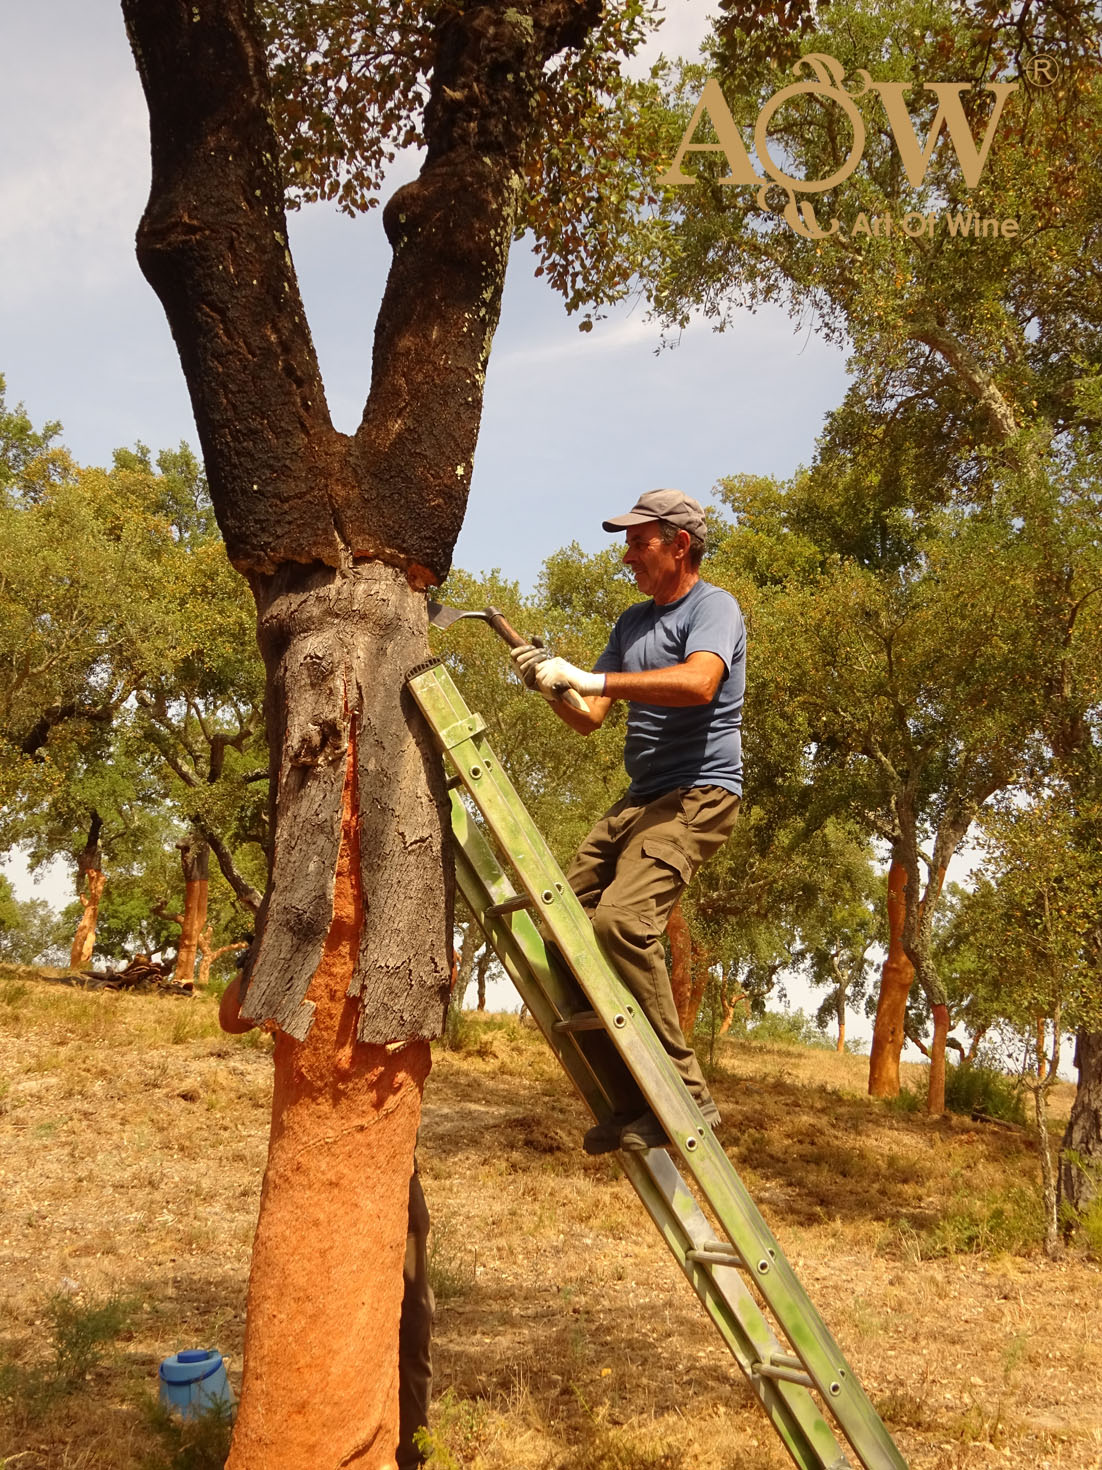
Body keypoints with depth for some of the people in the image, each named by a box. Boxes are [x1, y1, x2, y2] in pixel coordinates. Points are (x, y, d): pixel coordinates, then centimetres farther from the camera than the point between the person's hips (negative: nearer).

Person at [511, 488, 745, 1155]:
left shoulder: (713, 606, -5)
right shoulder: (632, 622, 20)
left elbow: (698, 682, -26)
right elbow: (590, 718, 18)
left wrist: (590, 678, -25)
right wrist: (553, 688, -3)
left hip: (698, 795, -9)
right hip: (638, 800, 9)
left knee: (621, 920, -28)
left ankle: (686, 1093, -18)